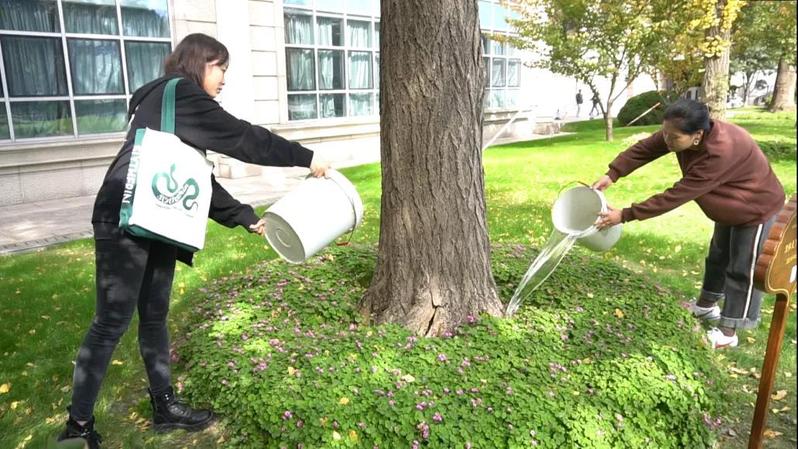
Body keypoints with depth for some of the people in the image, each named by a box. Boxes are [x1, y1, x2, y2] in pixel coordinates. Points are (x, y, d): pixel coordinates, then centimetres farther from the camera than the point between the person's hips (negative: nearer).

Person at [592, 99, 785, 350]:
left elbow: (676, 196, -42)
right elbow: (645, 148, -17)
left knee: (743, 269, 3)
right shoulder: (679, 132, -21)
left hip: (756, 209, -9)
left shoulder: (720, 154, -44)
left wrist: (626, 215, -39)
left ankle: (728, 332, 15)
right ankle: (706, 304, 43)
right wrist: (612, 175, -31)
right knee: (718, 256, 23)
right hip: (730, 208, 9)